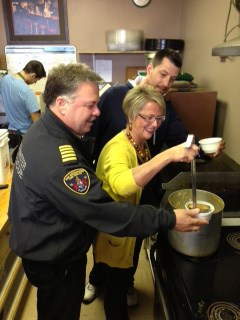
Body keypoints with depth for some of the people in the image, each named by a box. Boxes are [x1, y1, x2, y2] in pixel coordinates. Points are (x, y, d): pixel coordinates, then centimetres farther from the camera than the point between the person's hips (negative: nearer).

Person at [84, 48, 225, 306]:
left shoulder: (167, 109, -1)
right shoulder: (114, 96, -14)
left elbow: (182, 139, -11)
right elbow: (92, 134, -12)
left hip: (144, 190, 3)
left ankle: (126, 282, 50)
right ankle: (96, 279, 47)